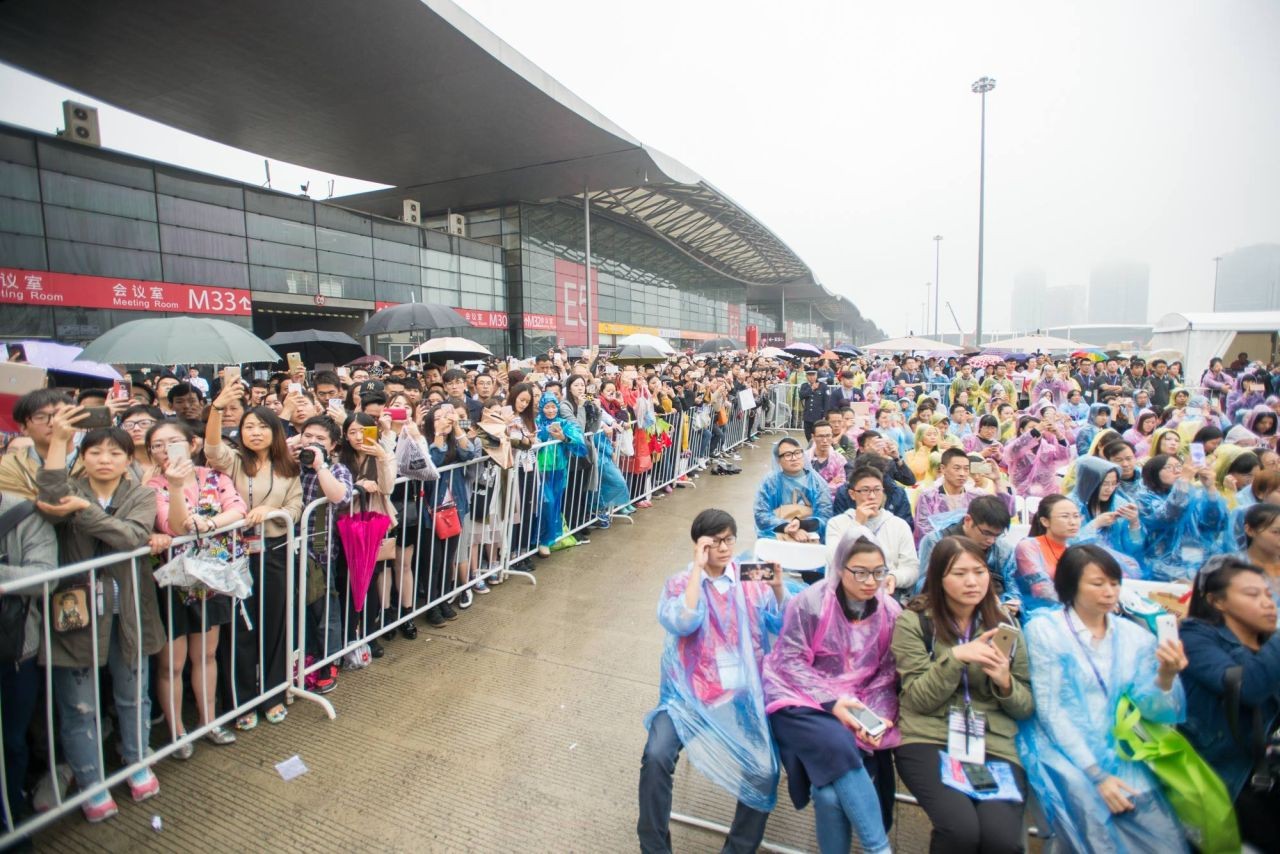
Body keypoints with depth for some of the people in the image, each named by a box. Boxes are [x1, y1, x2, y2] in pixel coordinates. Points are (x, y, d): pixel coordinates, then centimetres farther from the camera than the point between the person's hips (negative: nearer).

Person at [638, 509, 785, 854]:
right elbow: (682, 623, -17)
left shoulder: (751, 581, 6)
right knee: (656, 756, -22)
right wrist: (698, 567, -16)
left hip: (743, 694, 1)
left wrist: (778, 588, -16)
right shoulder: (679, 583, 3)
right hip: (691, 693, 0)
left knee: (764, 771, -20)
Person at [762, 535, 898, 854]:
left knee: (832, 790, -20)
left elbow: (886, 675, 3)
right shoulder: (809, 602, -11)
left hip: (854, 706, 3)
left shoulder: (890, 612, 1)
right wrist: (831, 702, -20)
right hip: (801, 700, -3)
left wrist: (878, 717, -14)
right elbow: (790, 661, -11)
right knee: (838, 748, -31)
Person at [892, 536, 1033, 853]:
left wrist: (1005, 683, -10)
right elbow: (918, 699, -6)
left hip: (995, 745, 3)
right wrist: (955, 657, -19)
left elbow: (1027, 707, 12)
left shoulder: (1004, 624, 11)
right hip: (928, 740, -2)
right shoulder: (913, 621, -1)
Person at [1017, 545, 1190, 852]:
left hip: (1117, 751, 4)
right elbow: (1050, 710, -9)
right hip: (1062, 749, -4)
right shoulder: (1043, 629, -6)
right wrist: (1096, 774, -15)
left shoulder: (1135, 636, 7)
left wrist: (1166, 675, -19)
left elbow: (1149, 709, -1)